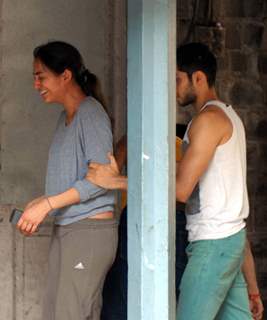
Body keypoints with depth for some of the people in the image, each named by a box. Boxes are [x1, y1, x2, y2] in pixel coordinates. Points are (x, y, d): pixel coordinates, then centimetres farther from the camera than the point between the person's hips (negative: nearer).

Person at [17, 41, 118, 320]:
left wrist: (47, 204, -19)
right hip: (64, 231, 9)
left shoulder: (91, 114, -11)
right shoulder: (66, 117, 16)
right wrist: (40, 204, 4)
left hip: (90, 232, -9)